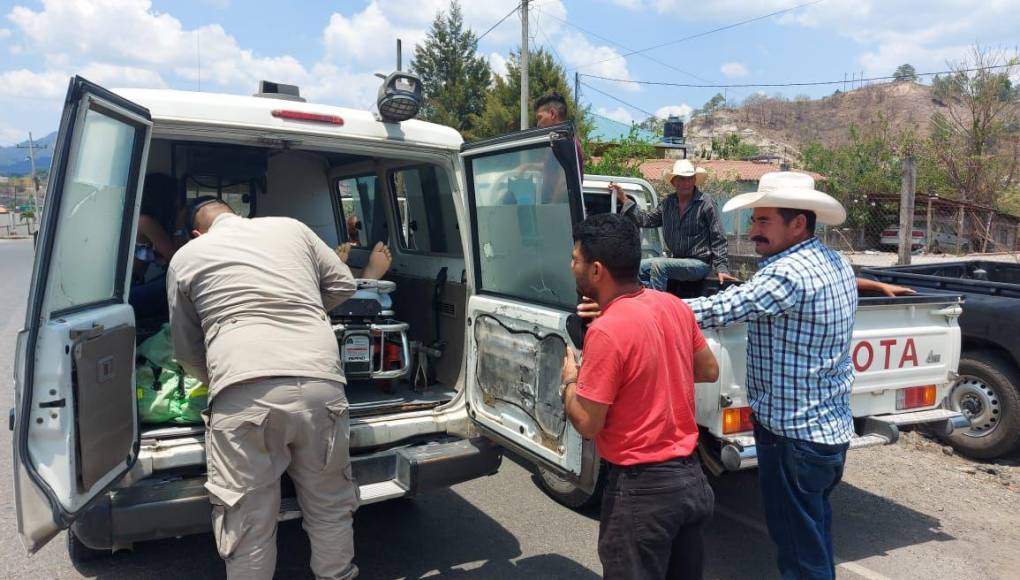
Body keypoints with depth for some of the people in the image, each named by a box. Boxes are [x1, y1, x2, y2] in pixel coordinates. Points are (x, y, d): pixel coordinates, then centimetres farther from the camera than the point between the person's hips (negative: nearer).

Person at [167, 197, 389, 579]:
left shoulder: (185, 257, 18)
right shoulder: (291, 227, 20)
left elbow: (187, 352, 23)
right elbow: (343, 285, 23)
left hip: (243, 394, -2)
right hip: (320, 383, 2)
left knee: (248, 524, 11)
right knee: (330, 508, 19)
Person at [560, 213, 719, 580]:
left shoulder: (606, 331, -23)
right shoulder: (675, 306, 0)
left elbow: (587, 424, -18)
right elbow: (710, 371, 14)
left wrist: (570, 380, -1)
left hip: (642, 488, -7)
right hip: (690, 476, 8)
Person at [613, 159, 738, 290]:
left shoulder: (706, 204, -9)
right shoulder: (668, 202, 8)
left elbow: (718, 239, -8)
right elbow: (645, 219, 13)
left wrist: (721, 269, -15)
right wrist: (624, 200, 7)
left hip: (699, 263, -7)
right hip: (676, 261, 7)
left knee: (658, 265, -26)